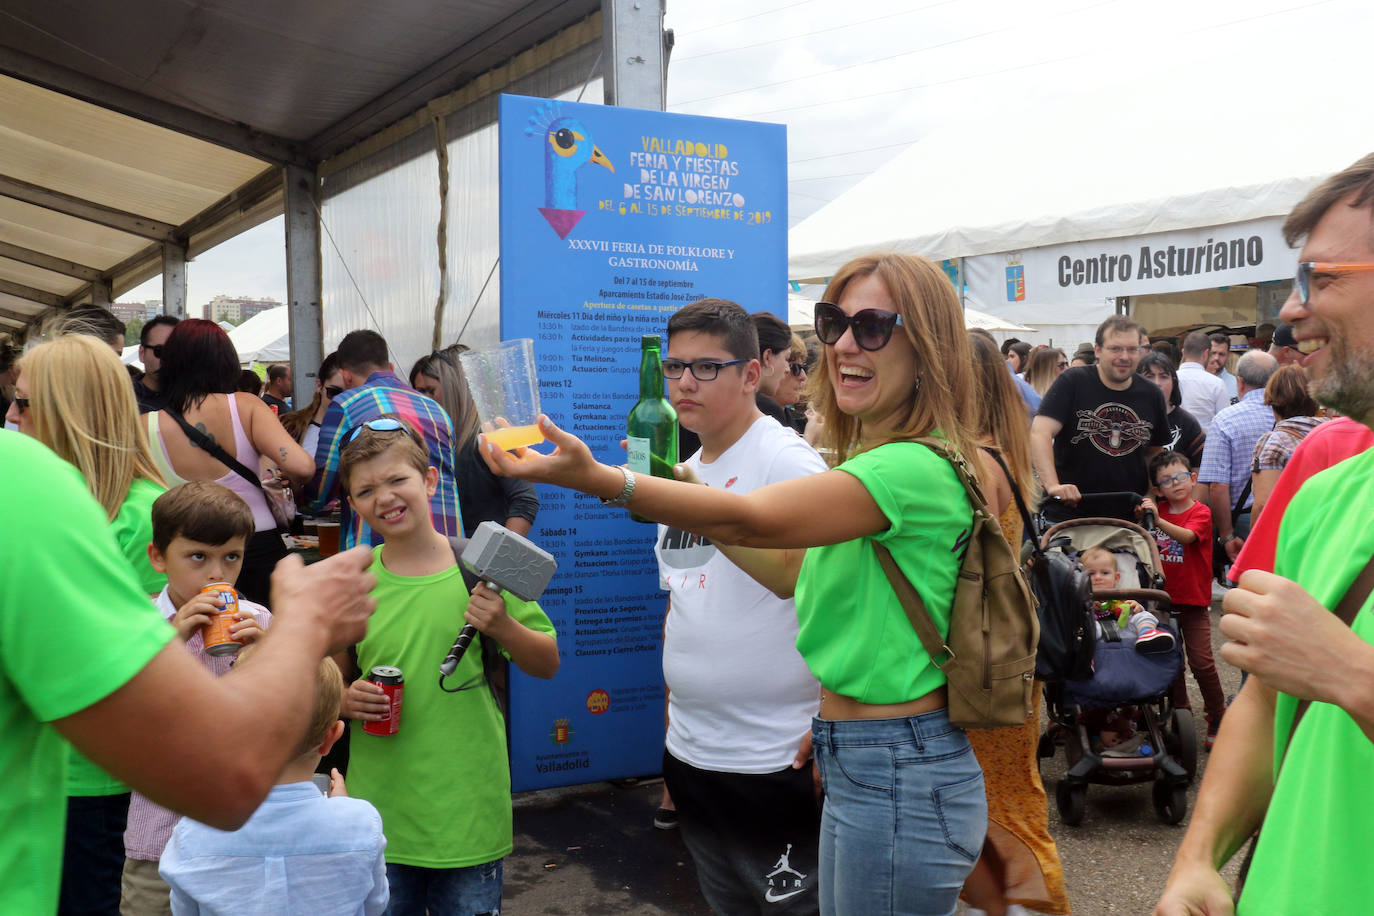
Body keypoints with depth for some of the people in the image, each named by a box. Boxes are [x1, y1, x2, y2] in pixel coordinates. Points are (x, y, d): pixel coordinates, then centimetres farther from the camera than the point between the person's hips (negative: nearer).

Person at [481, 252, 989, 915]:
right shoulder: (871, 461, 11)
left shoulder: (916, 469, -22)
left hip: (898, 780, -9)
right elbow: (794, 572, 14)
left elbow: (747, 518, -29)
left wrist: (595, 479, -36)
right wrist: (688, 500, 9)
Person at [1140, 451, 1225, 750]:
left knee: (1201, 662, -8)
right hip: (1164, 598, 5)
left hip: (1193, 600, -5)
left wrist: (1158, 520, -44)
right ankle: (1180, 714, 24)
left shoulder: (1200, 512, -8)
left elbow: (1187, 536, -29)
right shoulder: (1159, 510, 7)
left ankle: (1217, 717, 9)